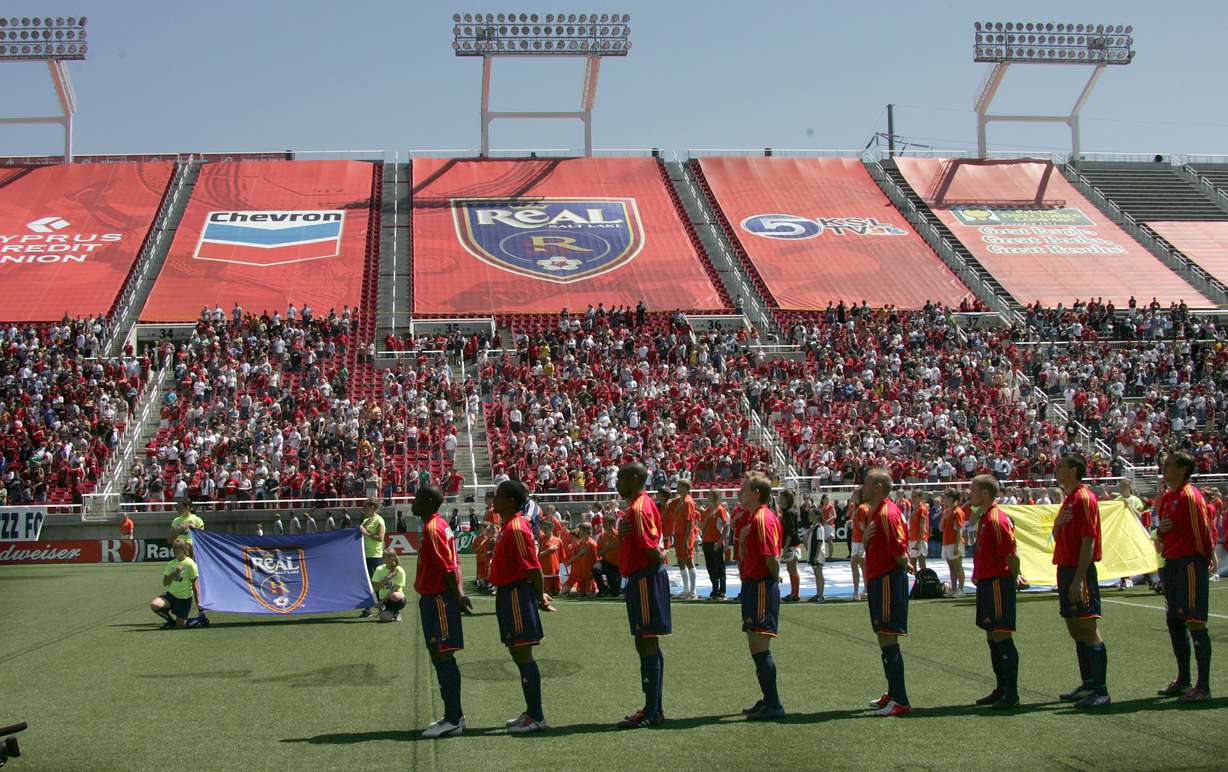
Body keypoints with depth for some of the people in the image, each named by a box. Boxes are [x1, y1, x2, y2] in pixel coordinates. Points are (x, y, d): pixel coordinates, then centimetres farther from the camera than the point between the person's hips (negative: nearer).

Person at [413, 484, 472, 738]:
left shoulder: (432, 529, -16)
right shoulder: (439, 525, 15)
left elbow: (449, 568, -20)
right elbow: (453, 565, 15)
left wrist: (457, 597, -17)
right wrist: (459, 594, 11)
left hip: (437, 600, -10)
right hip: (435, 599, 10)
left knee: (442, 658, -7)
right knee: (442, 658, 13)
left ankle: (453, 720, -4)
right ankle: (453, 716, 19)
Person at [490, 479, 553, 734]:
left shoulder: (516, 528, -17)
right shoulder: (509, 526, 14)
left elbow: (532, 567, -20)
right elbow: (529, 567, 19)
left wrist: (540, 597, -17)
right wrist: (539, 595, 18)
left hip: (518, 595, -10)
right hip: (508, 595, 10)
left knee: (522, 654, -6)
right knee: (518, 654, 15)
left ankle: (536, 717, -1)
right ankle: (531, 713, 24)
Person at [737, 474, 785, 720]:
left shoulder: (762, 519, -16)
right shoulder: (755, 518, 15)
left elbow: (772, 558, -21)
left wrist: (774, 579, -6)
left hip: (761, 587, -10)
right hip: (754, 586, 10)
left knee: (759, 646, -9)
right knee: (757, 646, 15)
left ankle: (773, 705, -5)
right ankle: (768, 700, 23)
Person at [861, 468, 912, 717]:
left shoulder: (887, 513, -18)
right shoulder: (874, 512, 14)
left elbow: (899, 552, -22)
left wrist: (905, 566, -3)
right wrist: (865, 538, -2)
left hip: (889, 580, -10)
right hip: (877, 580, 10)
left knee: (887, 639, -10)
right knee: (885, 639, 17)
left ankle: (900, 701, -7)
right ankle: (893, 694, 27)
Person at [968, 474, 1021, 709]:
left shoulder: (997, 520, -17)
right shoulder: (983, 518, 13)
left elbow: (1012, 556, -18)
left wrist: (1011, 581, -10)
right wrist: (978, 576, 13)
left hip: (998, 584, -10)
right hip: (986, 583, 10)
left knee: (1002, 637, -7)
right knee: (992, 638, 14)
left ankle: (1011, 693, -2)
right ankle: (1001, 689, 21)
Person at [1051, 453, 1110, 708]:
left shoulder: (1084, 498, -12)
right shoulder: (1068, 499, 17)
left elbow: (1088, 541, -18)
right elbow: (1059, 536, 23)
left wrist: (1078, 579, -21)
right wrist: (1058, 523, 0)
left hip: (1079, 572, -10)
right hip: (1065, 569, 10)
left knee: (1088, 629, -9)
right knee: (1075, 630, 13)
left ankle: (1101, 690, -7)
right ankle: (1088, 684, 20)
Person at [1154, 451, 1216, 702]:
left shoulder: (1190, 496, -14)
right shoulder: (1166, 497, 13)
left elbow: (1203, 530, -14)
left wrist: (1208, 560, -6)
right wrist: (1160, 529, 0)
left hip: (1190, 564, -9)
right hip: (1172, 565, 9)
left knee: (1195, 624, -8)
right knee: (1175, 622, 14)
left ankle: (1203, 687, -6)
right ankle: (1183, 681, 24)